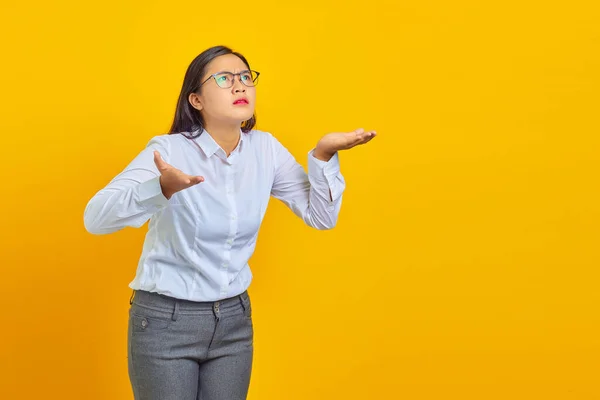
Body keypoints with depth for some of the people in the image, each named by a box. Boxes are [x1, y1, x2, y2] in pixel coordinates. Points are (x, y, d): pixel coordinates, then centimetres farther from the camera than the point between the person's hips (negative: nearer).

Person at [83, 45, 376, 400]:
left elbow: (321, 216, 2)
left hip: (235, 319, 4)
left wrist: (324, 155, -13)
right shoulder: (169, 150, -15)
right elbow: (95, 218, -25)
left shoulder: (265, 149, -2)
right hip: (165, 320, -4)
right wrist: (162, 188, -42)